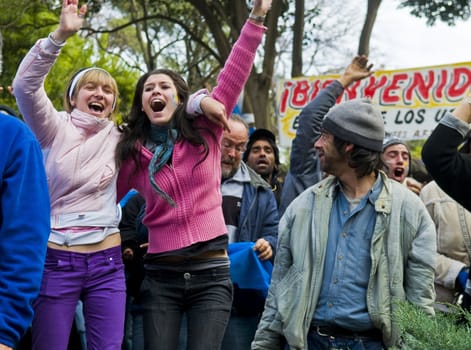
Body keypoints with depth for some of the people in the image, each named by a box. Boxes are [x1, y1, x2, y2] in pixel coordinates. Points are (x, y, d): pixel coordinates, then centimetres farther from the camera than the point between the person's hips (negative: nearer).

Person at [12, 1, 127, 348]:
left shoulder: (118, 138, 7)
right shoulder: (55, 129, -1)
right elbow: (25, 86, -18)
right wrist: (61, 34, -28)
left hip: (107, 263, 3)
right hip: (56, 261, -3)